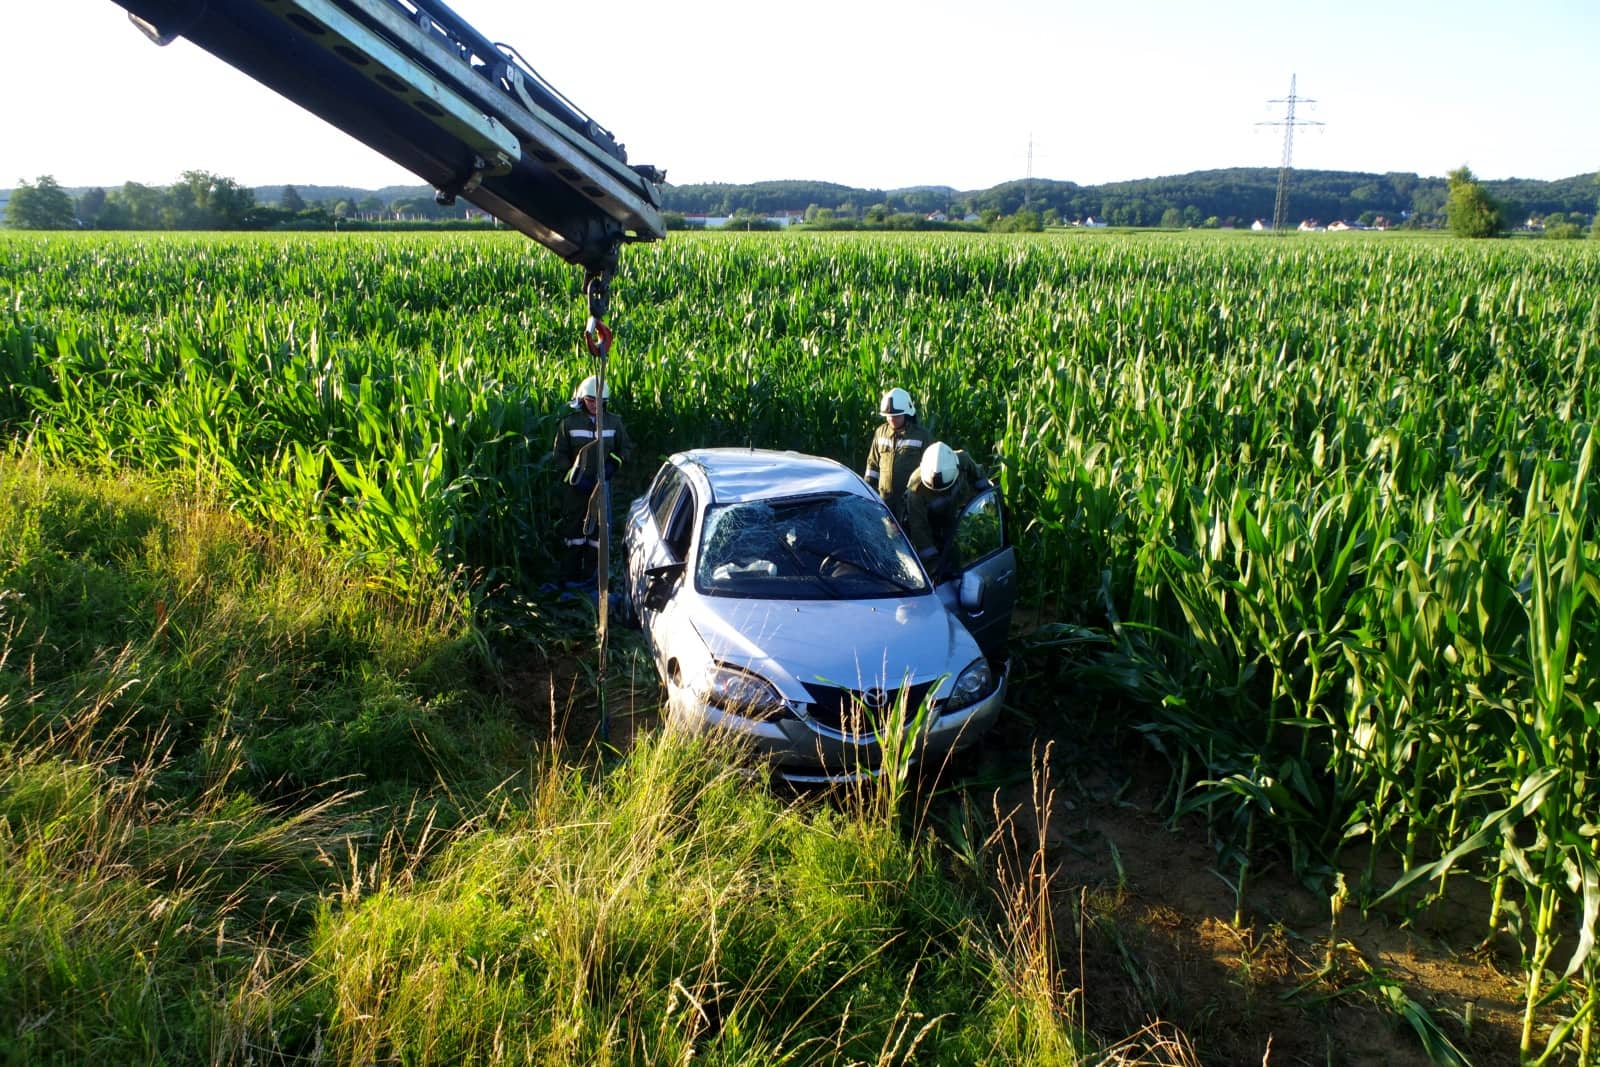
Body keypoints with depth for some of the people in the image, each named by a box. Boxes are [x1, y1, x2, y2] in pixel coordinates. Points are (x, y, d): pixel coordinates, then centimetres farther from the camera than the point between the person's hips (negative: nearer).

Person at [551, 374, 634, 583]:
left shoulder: (614, 422, 1)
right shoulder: (569, 423, -3)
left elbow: (626, 447, 13)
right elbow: (558, 454, 1)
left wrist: (613, 464, -5)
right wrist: (573, 476, -11)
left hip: (602, 485, 1)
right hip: (576, 486, -1)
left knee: (598, 527, 6)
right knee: (573, 528, 3)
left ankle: (589, 576, 18)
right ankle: (569, 578, 13)